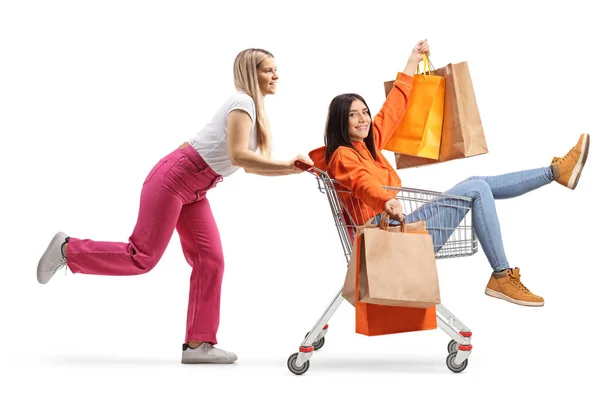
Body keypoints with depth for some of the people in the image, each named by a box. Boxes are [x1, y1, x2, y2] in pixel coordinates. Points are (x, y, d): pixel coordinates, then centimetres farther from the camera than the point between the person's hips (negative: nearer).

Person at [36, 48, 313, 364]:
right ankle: (67, 249, 11)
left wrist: (292, 169, 3)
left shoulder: (255, 109, 15)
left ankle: (197, 344, 3)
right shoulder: (242, 102, -14)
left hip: (194, 190, 9)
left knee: (210, 260, 0)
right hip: (173, 178, -9)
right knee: (143, 257, -7)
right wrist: (286, 165, -25)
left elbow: (249, 165, 13)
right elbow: (238, 156, -28)